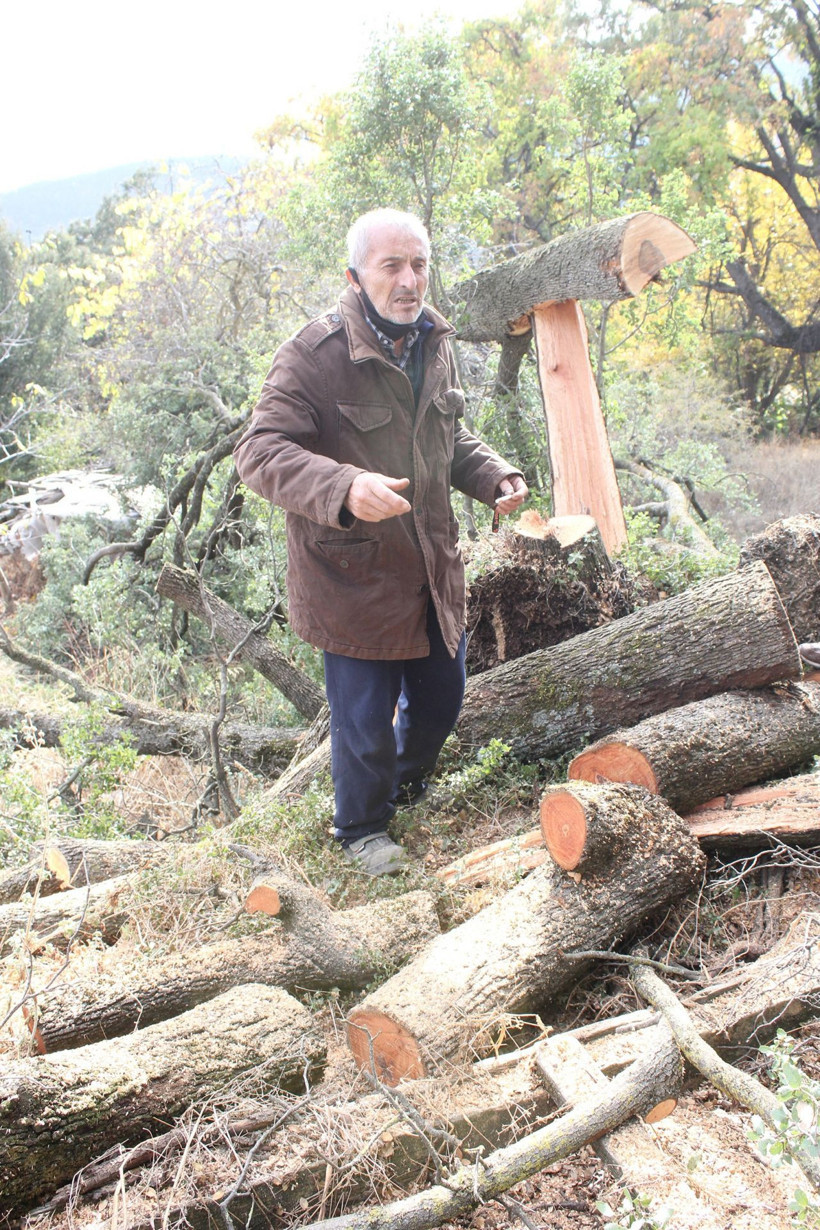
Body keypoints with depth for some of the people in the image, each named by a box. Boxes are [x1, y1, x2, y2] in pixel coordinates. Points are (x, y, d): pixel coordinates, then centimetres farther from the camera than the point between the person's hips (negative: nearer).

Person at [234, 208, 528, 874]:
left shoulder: (434, 345, 5)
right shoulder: (314, 354, -20)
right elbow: (260, 452, -25)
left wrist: (495, 475, 0)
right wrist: (344, 487, -42)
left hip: (433, 568, 7)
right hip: (353, 577, -7)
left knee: (442, 695, 22)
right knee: (365, 719, 6)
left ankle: (409, 781, 54)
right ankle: (362, 829, 34)